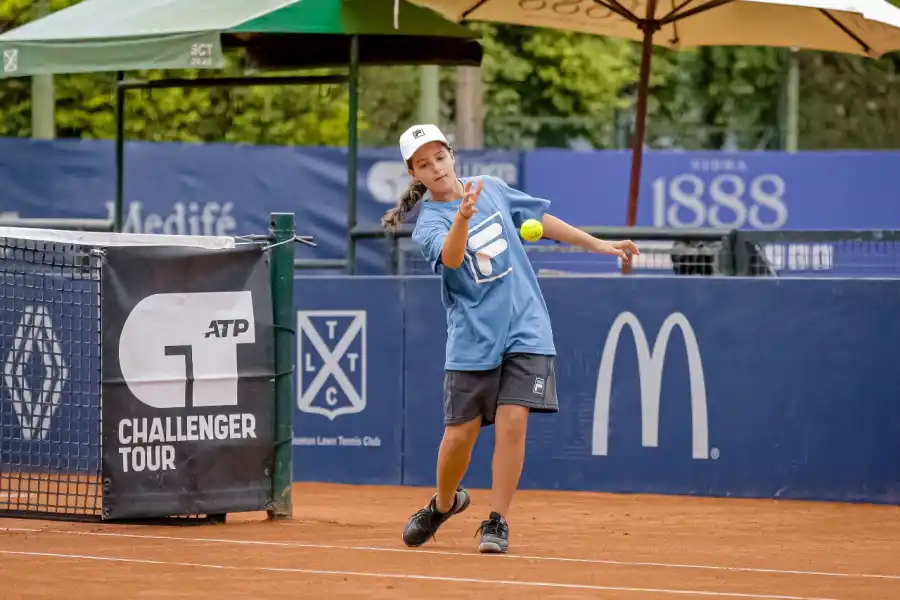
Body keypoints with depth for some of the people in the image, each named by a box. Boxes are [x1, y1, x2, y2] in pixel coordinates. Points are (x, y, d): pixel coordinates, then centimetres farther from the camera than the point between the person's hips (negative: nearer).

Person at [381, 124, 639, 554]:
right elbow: (451, 257, -31)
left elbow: (539, 219, 18)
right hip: (473, 337, -2)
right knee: (459, 434, 0)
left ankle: (497, 523, -3)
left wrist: (597, 245, 20)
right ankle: (444, 503, 31)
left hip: (525, 327, 2)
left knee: (511, 422, -12)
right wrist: (463, 217, -49)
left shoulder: (492, 190, 4)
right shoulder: (429, 223, -10)